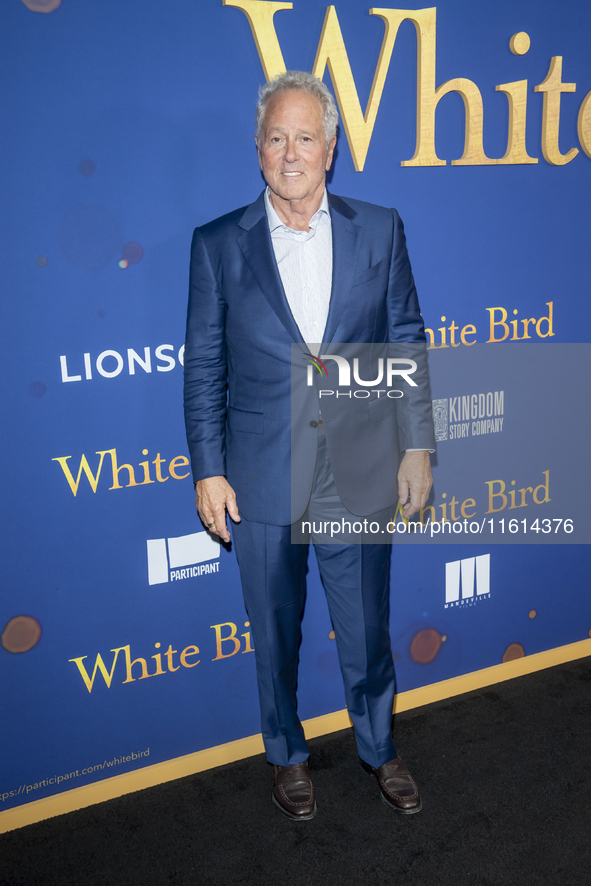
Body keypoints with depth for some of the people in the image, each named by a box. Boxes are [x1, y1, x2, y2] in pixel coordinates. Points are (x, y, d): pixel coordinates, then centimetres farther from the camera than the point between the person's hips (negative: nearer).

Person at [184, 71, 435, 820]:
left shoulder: (379, 230, 1)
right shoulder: (217, 243, -2)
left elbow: (407, 343, 4)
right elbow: (203, 366, 0)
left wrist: (417, 446, 2)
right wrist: (207, 471, -3)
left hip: (361, 474, 1)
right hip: (263, 481, 0)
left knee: (367, 629, 16)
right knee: (275, 634, 16)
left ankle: (378, 748, 44)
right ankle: (287, 755, 42)